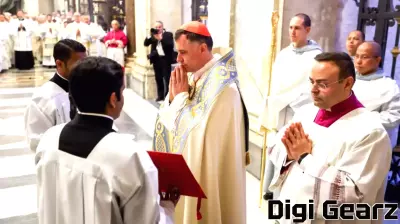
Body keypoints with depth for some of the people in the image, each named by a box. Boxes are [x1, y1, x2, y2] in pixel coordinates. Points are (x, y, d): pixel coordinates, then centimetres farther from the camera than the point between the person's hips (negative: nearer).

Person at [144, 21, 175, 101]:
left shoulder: (168, 34, 0)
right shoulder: (153, 35, 12)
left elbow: (171, 45, -15)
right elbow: (146, 44, 2)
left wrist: (161, 38, -22)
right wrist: (150, 35, -12)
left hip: (165, 59, -4)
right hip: (156, 59, 4)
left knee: (167, 79, -4)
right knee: (158, 79, 8)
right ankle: (160, 95, 17)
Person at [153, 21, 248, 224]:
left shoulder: (221, 84, -22)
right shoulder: (196, 76, 5)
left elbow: (196, 130, -26)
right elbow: (170, 122, 7)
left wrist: (181, 95, -17)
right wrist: (173, 95, -11)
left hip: (208, 174, -8)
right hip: (190, 167, 8)